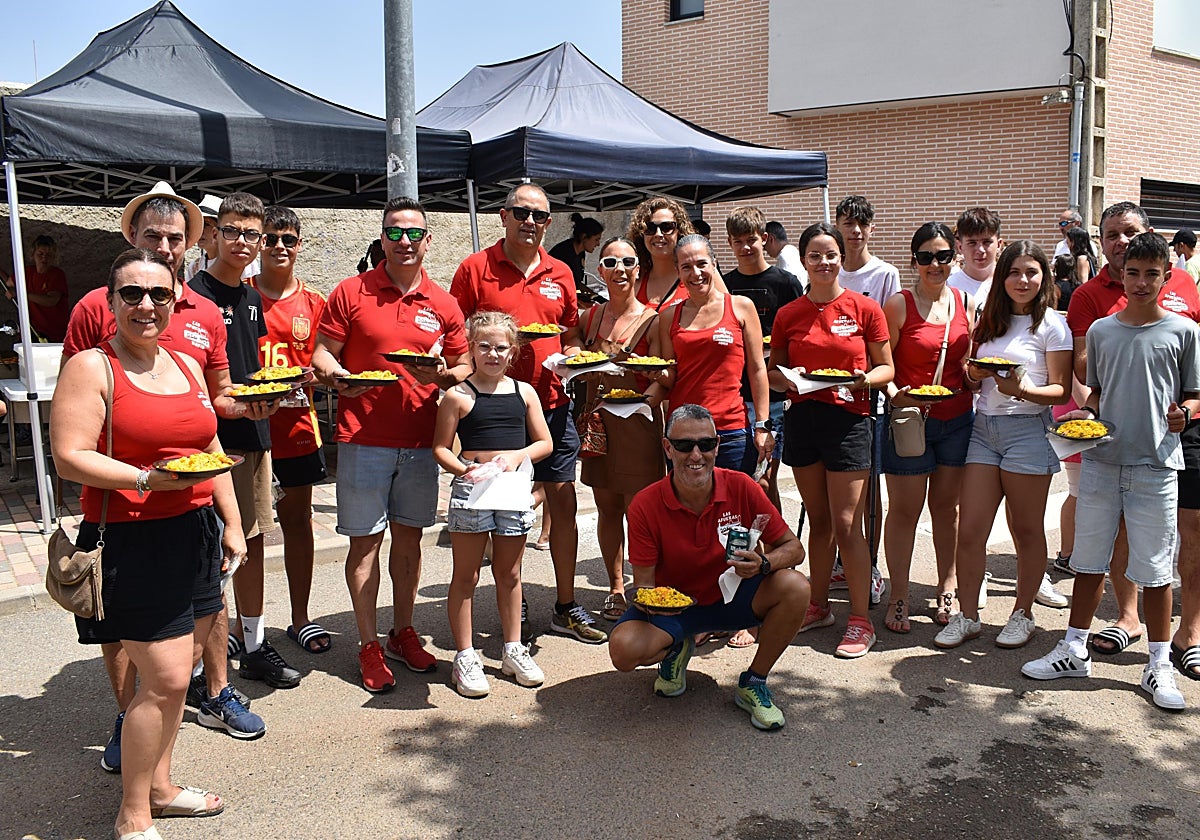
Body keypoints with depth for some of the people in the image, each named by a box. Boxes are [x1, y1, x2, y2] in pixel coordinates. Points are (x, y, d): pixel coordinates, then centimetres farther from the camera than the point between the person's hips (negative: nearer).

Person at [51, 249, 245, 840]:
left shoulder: (186, 365, 13)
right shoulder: (91, 367, -7)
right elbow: (69, 458, -14)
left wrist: (232, 524, 13)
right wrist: (149, 478, -24)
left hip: (195, 535, 7)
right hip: (131, 541, -7)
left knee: (174, 674, 14)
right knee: (165, 679, -5)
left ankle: (158, 784, 32)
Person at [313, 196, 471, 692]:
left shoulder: (444, 305, 8)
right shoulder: (350, 293, 1)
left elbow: (464, 367, 12)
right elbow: (322, 352, 2)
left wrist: (443, 374, -10)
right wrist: (336, 376, -20)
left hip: (420, 440, 3)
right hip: (363, 439, -2)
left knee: (409, 536, 12)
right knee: (365, 540, 2)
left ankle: (403, 633, 26)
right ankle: (369, 646, 14)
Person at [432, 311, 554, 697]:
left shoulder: (524, 392, 8)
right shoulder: (458, 396, -2)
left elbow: (545, 442, 10)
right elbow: (441, 448, -1)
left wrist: (517, 455, -8)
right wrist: (464, 469, -19)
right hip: (471, 489, -3)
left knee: (509, 574, 14)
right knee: (466, 575, 4)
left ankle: (513, 649, 27)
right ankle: (465, 656, 15)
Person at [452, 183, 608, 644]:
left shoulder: (560, 274, 11)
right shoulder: (475, 268, -1)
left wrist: (571, 356, -2)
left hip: (552, 403, 4)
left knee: (564, 501, 6)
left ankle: (566, 607, 19)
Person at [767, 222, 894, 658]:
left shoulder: (865, 308, -1)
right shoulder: (788, 315, 5)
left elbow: (887, 367, 3)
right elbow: (773, 368, 13)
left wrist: (863, 379, -17)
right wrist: (787, 380, -8)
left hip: (848, 420, -3)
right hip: (801, 419, 3)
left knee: (846, 524, -3)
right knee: (818, 520, 13)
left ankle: (861, 620, 8)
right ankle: (818, 606, 26)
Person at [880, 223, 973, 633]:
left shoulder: (965, 303, 7)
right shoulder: (899, 305, -7)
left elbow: (967, 361, 17)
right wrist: (896, 395, -24)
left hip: (957, 419, 4)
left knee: (947, 506, 15)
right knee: (905, 510, 2)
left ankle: (947, 588, 30)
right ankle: (899, 597, 15)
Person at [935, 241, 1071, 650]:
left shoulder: (1052, 324, -1)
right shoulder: (990, 320, 14)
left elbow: (1061, 390, -6)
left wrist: (1022, 390, -23)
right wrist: (974, 374, -3)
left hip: (1028, 429, -4)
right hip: (983, 427, 4)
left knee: (1027, 529, 6)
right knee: (969, 529, 1)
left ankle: (1023, 613, 22)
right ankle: (966, 615, 13)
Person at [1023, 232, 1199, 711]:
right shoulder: (1100, 330, 9)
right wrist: (1085, 414, -2)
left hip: (1155, 464, -3)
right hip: (1100, 460, 3)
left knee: (1154, 567, 3)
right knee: (1089, 559, 10)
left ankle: (1159, 665, 17)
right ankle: (1074, 651, 21)